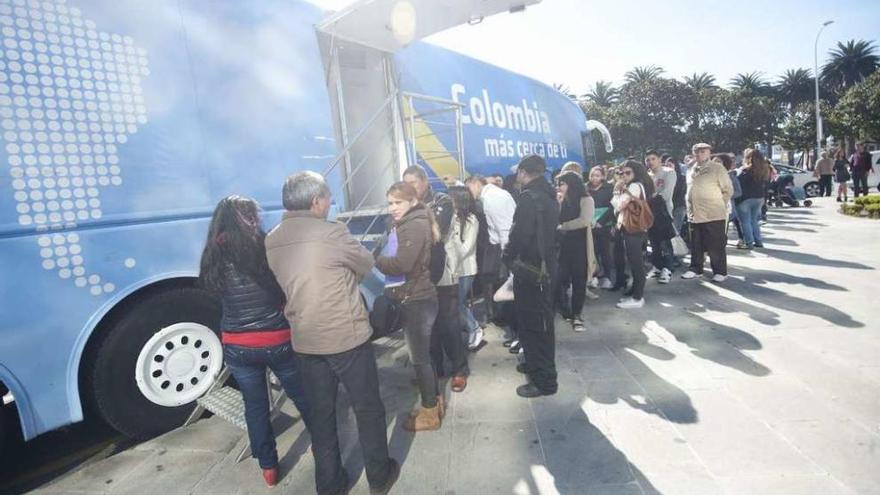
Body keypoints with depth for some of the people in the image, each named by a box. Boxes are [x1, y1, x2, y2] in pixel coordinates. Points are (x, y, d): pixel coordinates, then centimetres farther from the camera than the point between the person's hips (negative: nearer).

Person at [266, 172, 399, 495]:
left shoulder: (272, 241, 2)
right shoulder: (332, 233, -17)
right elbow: (366, 265, -3)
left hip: (304, 342, 6)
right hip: (347, 337, -5)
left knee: (320, 414, 17)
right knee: (368, 408, 13)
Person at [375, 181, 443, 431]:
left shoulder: (413, 225, -17)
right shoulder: (410, 223, 16)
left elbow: (402, 264, -25)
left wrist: (373, 260, -12)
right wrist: (380, 260, 0)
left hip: (416, 300, -10)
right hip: (417, 297, 10)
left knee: (419, 357, 1)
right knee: (424, 354, 18)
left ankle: (430, 413, 15)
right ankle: (435, 402, 32)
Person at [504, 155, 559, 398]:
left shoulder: (530, 197, -18)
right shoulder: (549, 195, 11)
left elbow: (520, 233, -24)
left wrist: (508, 257, -8)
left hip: (530, 269, -10)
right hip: (546, 266, 10)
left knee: (533, 323, -1)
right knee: (541, 320, 20)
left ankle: (544, 380, 7)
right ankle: (535, 363, 36)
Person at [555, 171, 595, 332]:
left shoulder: (586, 200, -4)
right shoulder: (561, 201, 10)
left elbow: (584, 221, -19)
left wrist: (562, 226, -11)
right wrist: (558, 202, -7)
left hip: (579, 245, -4)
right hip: (561, 244, 4)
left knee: (578, 280, 4)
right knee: (560, 280, 3)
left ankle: (576, 314, 16)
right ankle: (565, 311, 21)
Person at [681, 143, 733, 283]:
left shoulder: (717, 168, -5)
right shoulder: (691, 170, 14)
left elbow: (728, 190, -3)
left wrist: (718, 204, -3)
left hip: (714, 215, -6)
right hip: (695, 215, 6)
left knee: (716, 246, 1)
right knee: (696, 245, 14)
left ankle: (720, 272, 12)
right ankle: (695, 269, 25)